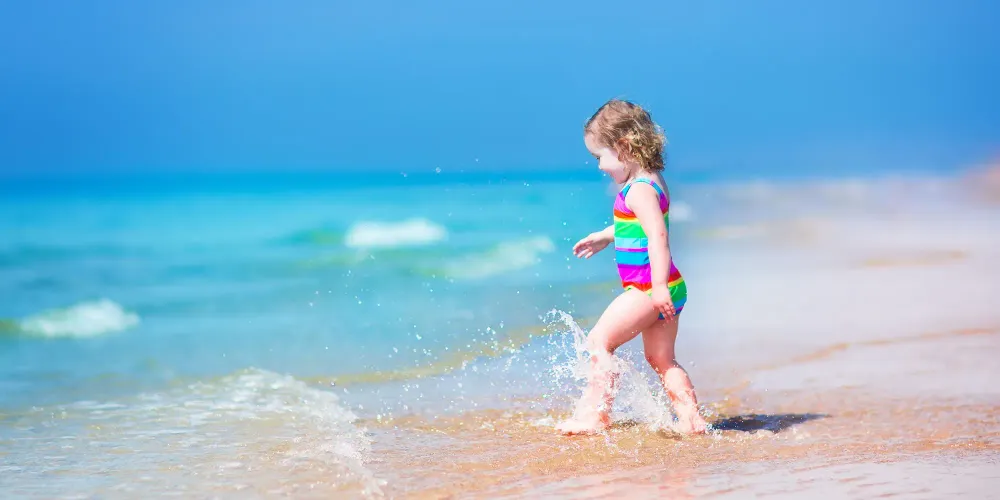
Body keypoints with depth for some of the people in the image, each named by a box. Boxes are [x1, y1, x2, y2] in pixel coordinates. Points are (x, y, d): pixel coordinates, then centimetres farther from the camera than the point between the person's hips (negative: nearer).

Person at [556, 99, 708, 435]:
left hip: (648, 289, -10)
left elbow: (657, 235, -28)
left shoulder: (639, 190, -18)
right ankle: (691, 419, 14)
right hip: (666, 290, 10)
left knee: (599, 340, -6)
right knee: (662, 359, 15)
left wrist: (658, 286, -34)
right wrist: (604, 237, 37)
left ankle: (595, 414, -3)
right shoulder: (652, 182, 14)